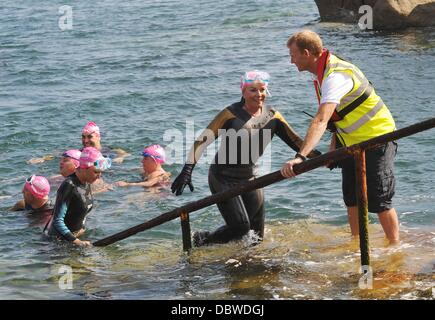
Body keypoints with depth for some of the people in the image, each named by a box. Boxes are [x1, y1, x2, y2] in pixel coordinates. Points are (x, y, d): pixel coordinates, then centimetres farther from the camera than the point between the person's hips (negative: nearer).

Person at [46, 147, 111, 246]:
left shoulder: (86, 183, 3)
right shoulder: (69, 186, -23)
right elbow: (57, 221, -26)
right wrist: (77, 242, -31)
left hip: (78, 234, 8)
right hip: (60, 238, -8)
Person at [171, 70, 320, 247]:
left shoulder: (272, 117, -1)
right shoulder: (231, 114, -15)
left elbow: (296, 142, 1)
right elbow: (202, 141, -17)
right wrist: (187, 170, -28)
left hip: (249, 178, 6)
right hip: (223, 178, -6)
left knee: (256, 236, 4)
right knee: (241, 227, -17)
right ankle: (202, 240, 10)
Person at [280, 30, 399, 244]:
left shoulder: (336, 76, -31)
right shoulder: (323, 71, 1)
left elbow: (321, 121, -43)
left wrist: (300, 156, -52)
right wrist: (334, 144, 2)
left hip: (377, 139, -9)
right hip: (352, 142, 9)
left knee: (379, 200, -4)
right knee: (352, 198, 12)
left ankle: (395, 247, 10)